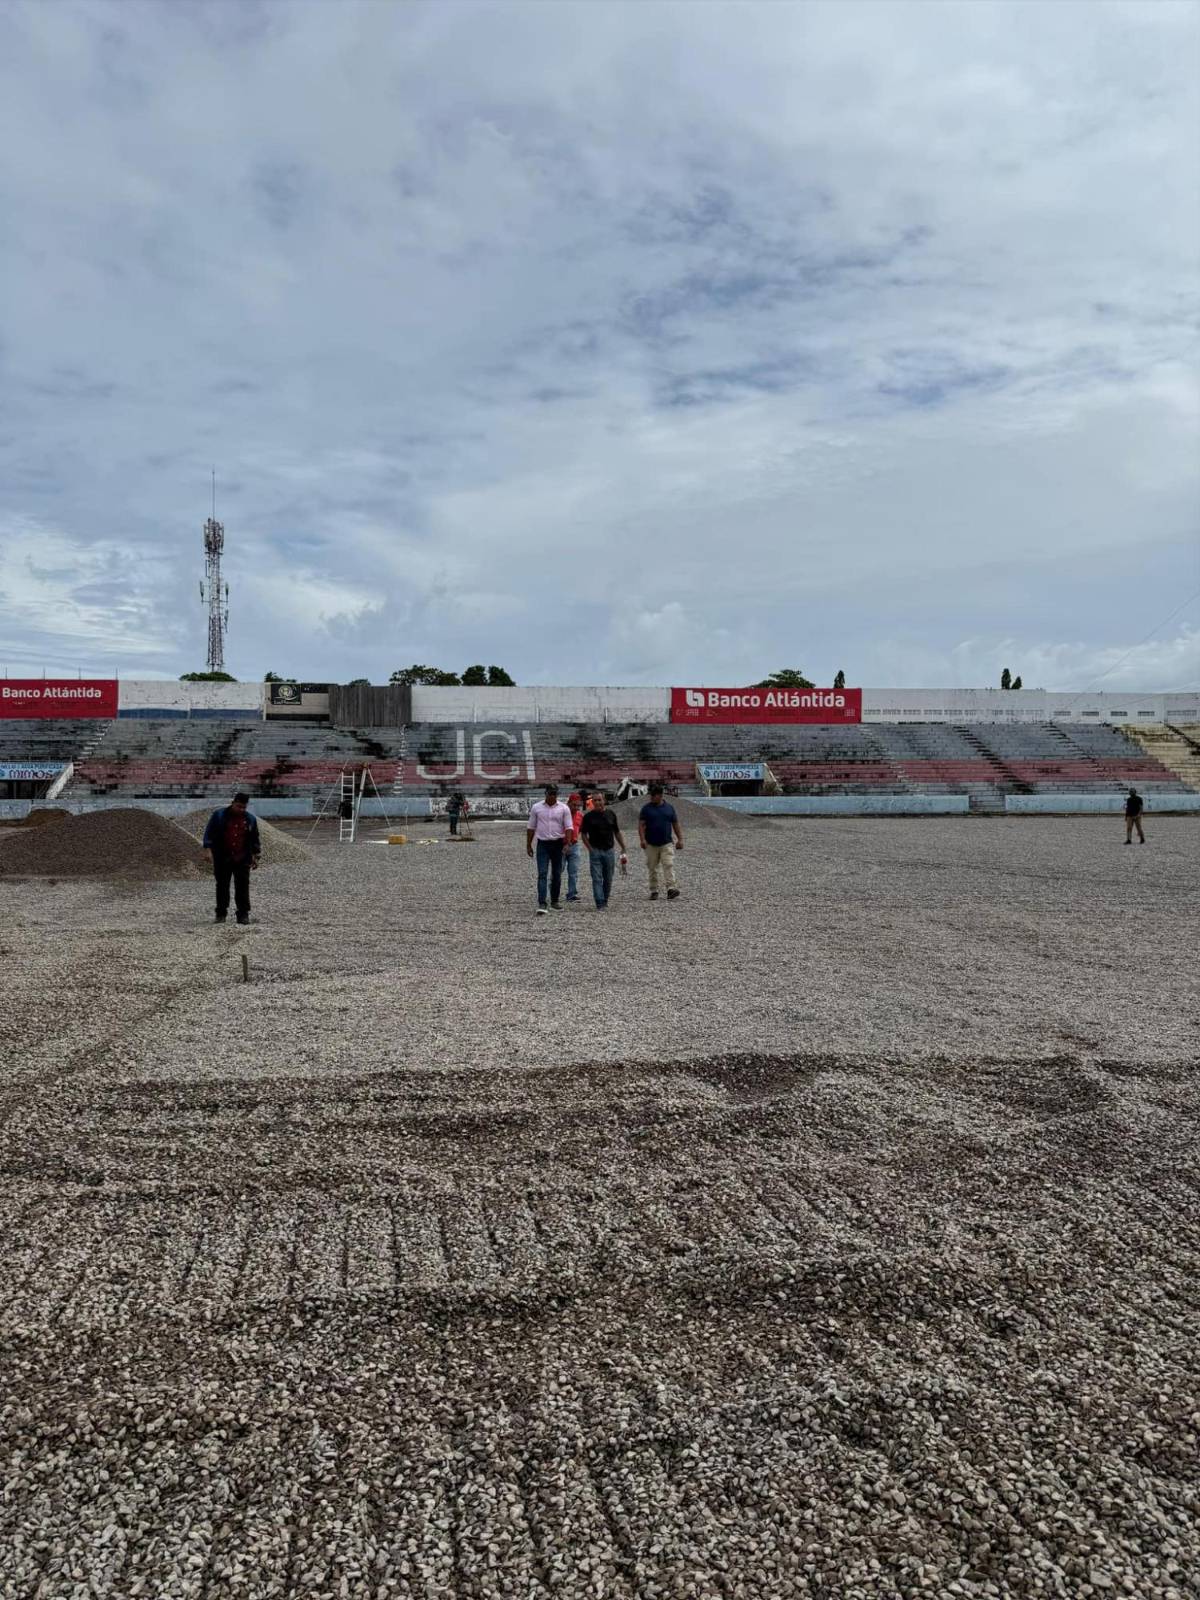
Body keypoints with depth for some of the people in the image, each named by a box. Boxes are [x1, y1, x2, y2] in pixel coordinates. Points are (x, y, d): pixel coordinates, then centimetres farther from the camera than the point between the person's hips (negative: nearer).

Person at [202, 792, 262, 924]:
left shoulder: (251, 819, 7)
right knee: (222, 886, 5)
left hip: (242, 860, 1)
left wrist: (256, 856, 11)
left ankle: (243, 914, 2)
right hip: (222, 859, -1)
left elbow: (255, 839, 14)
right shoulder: (219, 815, 0)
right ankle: (221, 913, 14)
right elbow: (209, 833, -1)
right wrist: (208, 849, -12)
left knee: (242, 886, -3)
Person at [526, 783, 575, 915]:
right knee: (542, 874, -10)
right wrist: (528, 845, 6)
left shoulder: (564, 808, 0)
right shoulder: (537, 808, 3)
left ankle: (554, 902, 21)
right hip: (543, 844, -1)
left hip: (558, 844, 1)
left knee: (557, 875, 9)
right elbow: (531, 828, 9)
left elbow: (569, 827, -3)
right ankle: (542, 904, -16)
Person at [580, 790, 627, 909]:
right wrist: (590, 849, -9)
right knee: (597, 879, -6)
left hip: (609, 850, 2)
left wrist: (623, 849, 6)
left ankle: (605, 901, 24)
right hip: (595, 851, -2)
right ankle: (600, 904, -6)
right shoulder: (588, 816, -1)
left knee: (608, 879, 9)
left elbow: (617, 832, 10)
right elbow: (584, 834, 2)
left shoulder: (611, 814, 5)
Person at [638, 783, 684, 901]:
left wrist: (680, 839, 6)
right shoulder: (646, 808, 1)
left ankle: (671, 889, -21)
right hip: (651, 844, 0)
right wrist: (642, 839, -16)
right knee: (653, 869, 6)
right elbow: (641, 825, -4)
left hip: (667, 843, 0)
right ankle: (654, 891, 13)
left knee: (669, 865, -13)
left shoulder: (669, 807, 6)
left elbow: (676, 824, 11)